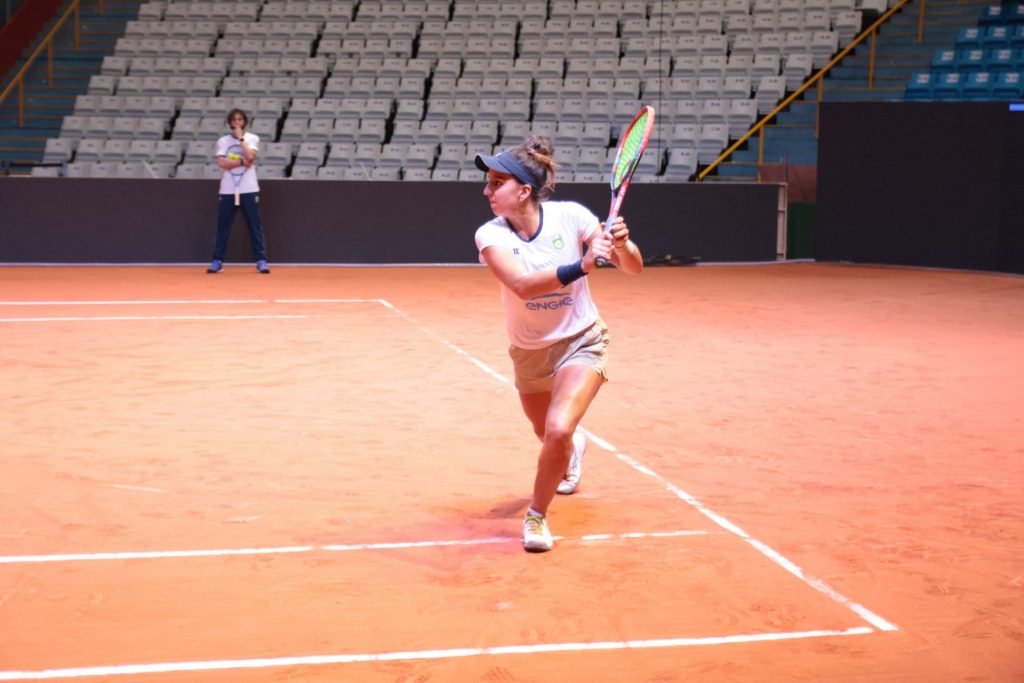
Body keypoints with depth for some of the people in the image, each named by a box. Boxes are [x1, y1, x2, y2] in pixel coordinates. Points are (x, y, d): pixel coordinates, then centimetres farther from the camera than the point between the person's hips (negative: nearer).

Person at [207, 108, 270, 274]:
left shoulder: (252, 138, 5)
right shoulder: (223, 141, 6)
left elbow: (250, 156, -14)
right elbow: (222, 163, -9)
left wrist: (241, 138, -8)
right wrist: (243, 162, -11)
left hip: (249, 190, -1)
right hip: (227, 191, 1)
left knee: (255, 226, -1)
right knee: (223, 227, 3)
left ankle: (261, 261, 2)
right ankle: (217, 261, 8)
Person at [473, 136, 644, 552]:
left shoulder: (570, 216, -19)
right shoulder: (490, 235, -19)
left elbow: (633, 268, -13)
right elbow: (522, 284, -37)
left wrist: (621, 243, -36)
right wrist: (582, 265, -49)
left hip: (581, 342, -2)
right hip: (529, 351, 3)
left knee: (558, 430, -24)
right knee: (549, 435, 22)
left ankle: (537, 515, 1)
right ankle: (573, 445, 62)